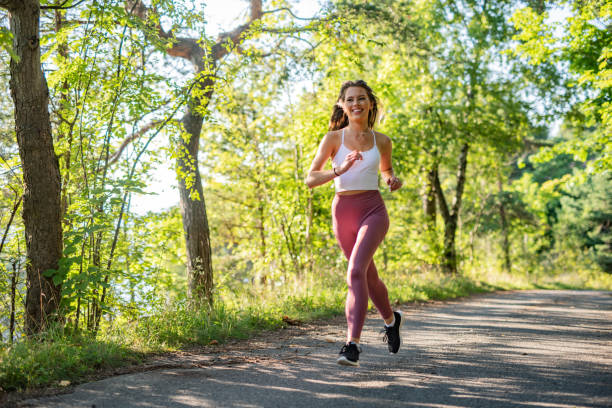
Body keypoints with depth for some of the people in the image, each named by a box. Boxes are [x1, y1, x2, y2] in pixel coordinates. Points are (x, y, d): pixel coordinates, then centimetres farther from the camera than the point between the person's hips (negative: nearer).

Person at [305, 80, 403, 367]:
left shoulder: (381, 141, 3)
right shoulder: (333, 138, -2)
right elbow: (310, 180, -8)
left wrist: (393, 180, 1)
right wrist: (340, 169, -23)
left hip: (373, 210, -2)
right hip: (343, 212, 2)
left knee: (356, 271, -23)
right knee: (369, 276, 16)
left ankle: (352, 344, -22)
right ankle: (391, 318, 45)